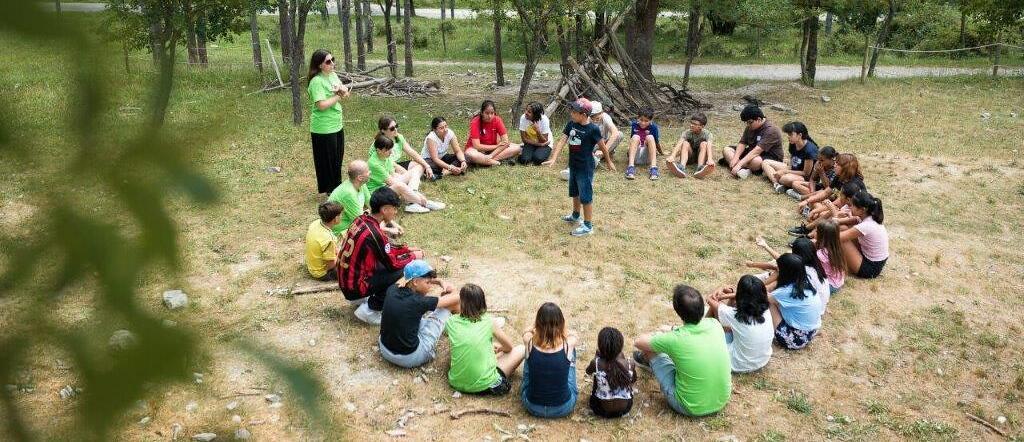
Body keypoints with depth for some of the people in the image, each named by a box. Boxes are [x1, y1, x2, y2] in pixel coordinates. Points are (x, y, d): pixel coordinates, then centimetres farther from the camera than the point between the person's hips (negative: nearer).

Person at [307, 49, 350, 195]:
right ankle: (330, 190, 18)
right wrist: (338, 96, -15)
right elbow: (322, 105, -26)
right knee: (328, 161, 4)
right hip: (324, 128, -8)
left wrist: (343, 91, -9)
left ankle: (337, 186, 33)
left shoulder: (333, 75, 7)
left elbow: (345, 92, 14)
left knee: (338, 158, 18)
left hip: (337, 125, 8)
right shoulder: (317, 81, -19)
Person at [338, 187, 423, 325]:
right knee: (403, 272, -11)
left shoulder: (361, 219, -1)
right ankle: (369, 310, -2)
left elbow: (386, 247, 14)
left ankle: (361, 299, 17)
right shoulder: (373, 233, -27)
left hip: (346, 280, 9)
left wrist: (407, 249, 10)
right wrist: (413, 256, 0)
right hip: (355, 287, -9)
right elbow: (392, 264, -15)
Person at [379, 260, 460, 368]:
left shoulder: (392, 290, -8)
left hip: (385, 351, 7)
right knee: (450, 304, 2)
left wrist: (440, 282, 4)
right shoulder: (417, 302, -25)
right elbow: (456, 299, -15)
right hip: (409, 358, -6)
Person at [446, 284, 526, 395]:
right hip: (484, 386, -5)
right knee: (521, 349, 12)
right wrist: (499, 348, 30)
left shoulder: (451, 322, -4)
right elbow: (509, 347, 7)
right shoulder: (490, 323, -9)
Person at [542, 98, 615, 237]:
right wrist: (553, 159, -18)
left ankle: (588, 225, 11)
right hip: (573, 165, 7)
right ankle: (575, 216, 46)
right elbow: (562, 141, -7)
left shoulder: (593, 129, -19)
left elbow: (602, 146, -7)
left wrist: (609, 162, 5)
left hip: (585, 168, -7)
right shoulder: (571, 124, -3)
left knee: (586, 196, 0)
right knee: (575, 193, 24)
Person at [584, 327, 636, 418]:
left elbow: (588, 372, 4)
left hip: (601, 410, -1)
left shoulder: (596, 363, -23)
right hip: (625, 408, 1)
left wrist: (597, 355, 17)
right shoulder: (629, 364, -19)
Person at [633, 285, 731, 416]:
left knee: (653, 351, 10)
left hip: (690, 408, -4)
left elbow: (639, 342, -5)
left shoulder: (674, 340, -26)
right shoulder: (715, 325, -14)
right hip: (722, 402, 5)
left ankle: (647, 360, 44)